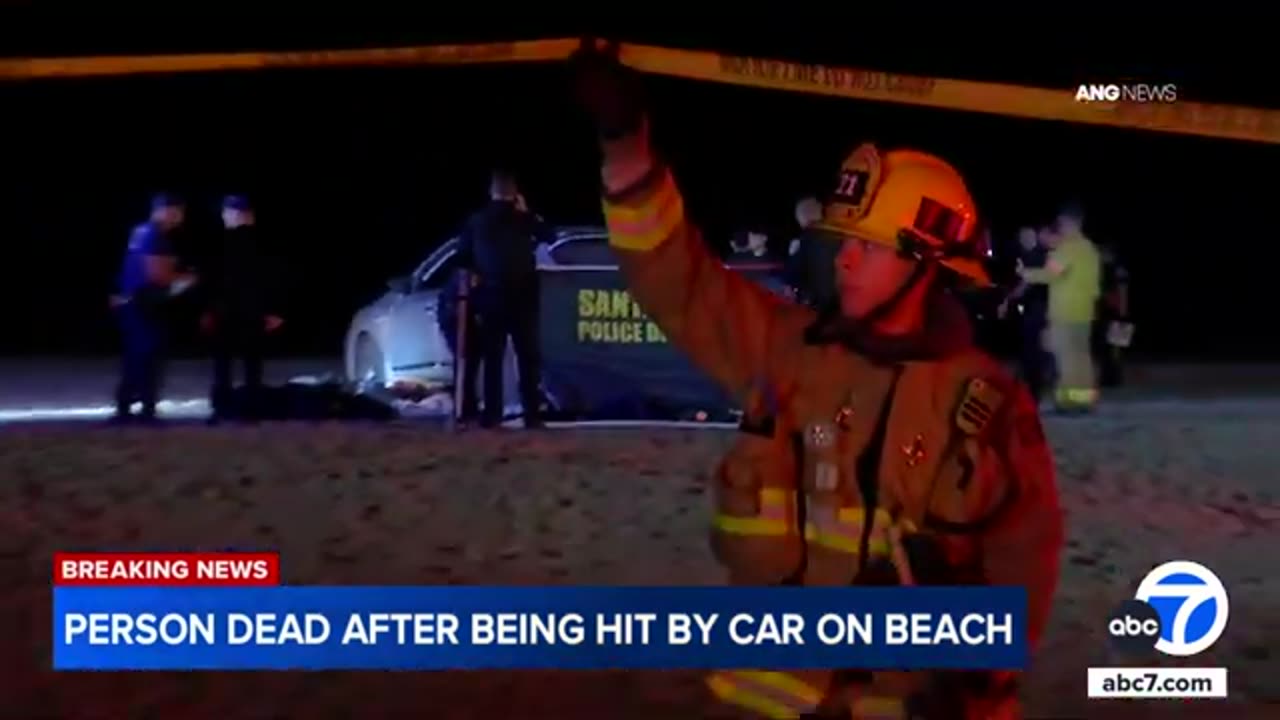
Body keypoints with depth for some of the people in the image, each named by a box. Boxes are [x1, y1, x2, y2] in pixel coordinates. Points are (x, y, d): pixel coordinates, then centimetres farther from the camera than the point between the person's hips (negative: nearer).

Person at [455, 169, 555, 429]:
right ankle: (532, 413, -1)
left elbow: (462, 258, 5)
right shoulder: (523, 219, -3)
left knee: (493, 359, 5)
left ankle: (492, 414, 1)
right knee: (528, 357, 3)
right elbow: (549, 237, 12)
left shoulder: (476, 220, 4)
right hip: (522, 297, -2)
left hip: (491, 297, 2)